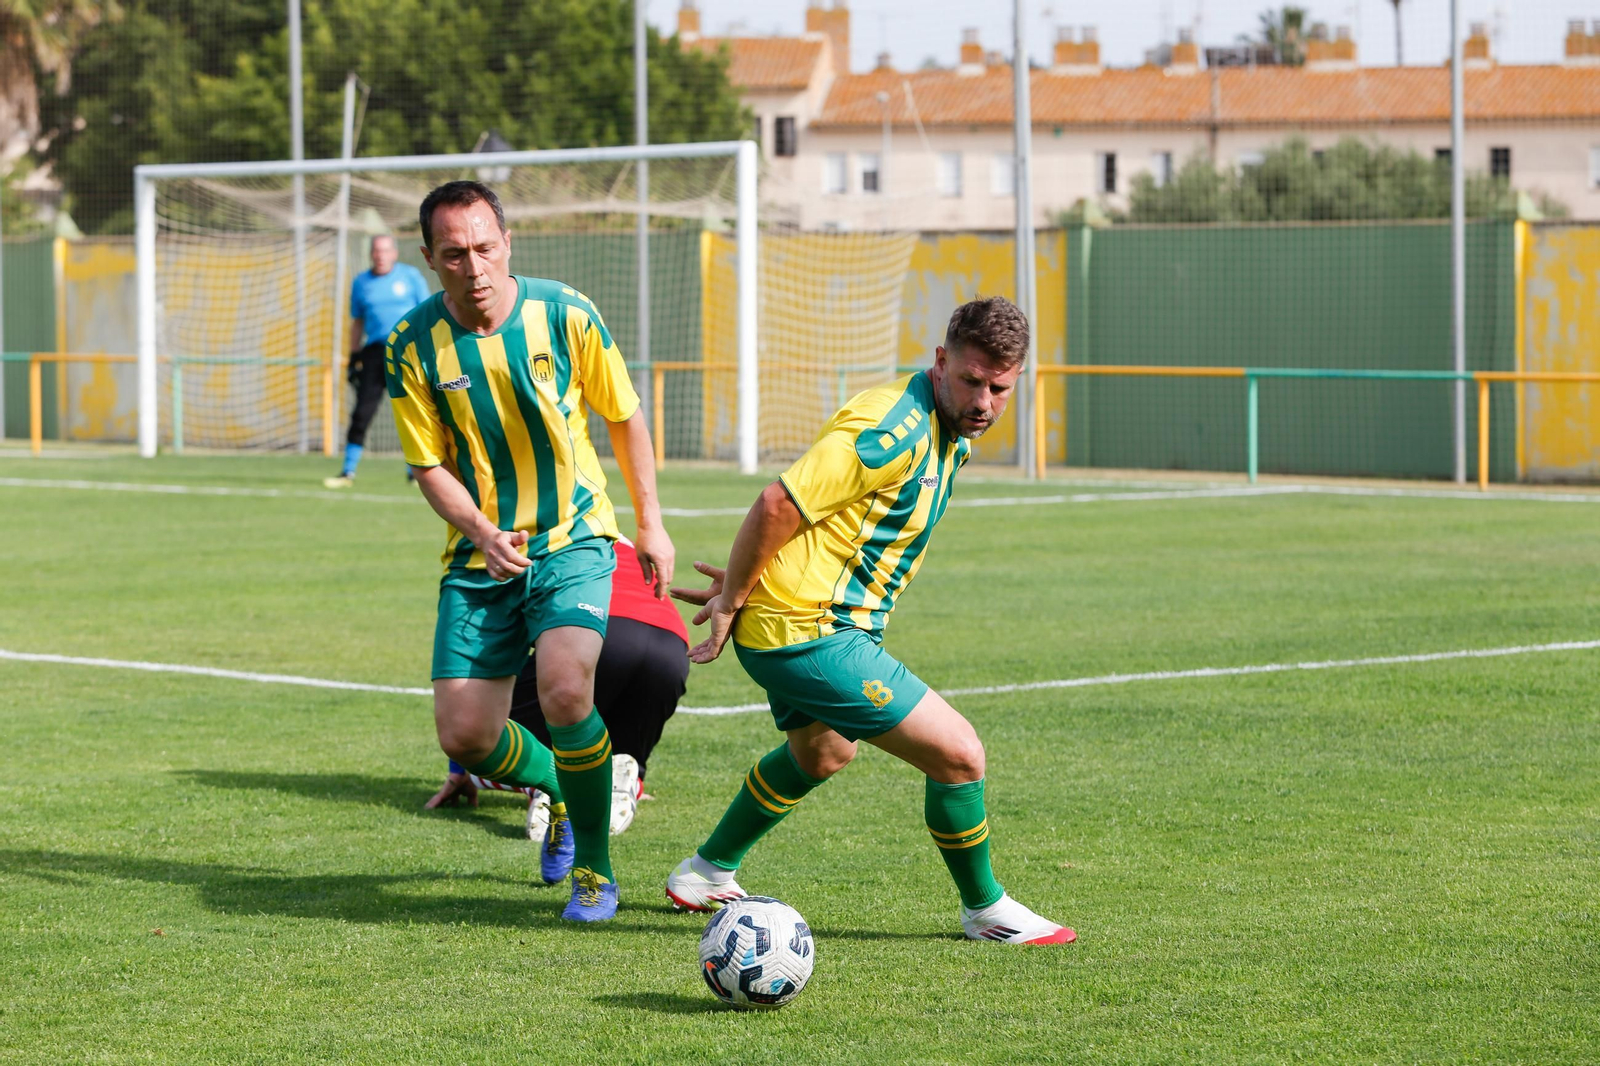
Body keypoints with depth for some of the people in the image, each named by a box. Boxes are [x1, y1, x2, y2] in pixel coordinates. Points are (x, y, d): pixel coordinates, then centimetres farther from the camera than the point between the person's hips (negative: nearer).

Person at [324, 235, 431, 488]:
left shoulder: (410, 275, 4)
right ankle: (348, 472, 1)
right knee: (362, 413, -4)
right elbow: (357, 322, 19)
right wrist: (353, 357, 14)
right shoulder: (361, 282, 12)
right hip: (374, 351, 2)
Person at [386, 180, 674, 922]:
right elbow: (429, 465, -2)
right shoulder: (413, 345, -8)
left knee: (563, 689, -27)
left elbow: (623, 417, 5)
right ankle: (559, 790, 31)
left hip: (574, 541, -2)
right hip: (480, 555, 2)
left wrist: (651, 524, 7)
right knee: (463, 736, -4)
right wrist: (481, 531, -20)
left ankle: (594, 865, -6)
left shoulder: (564, 315, -9)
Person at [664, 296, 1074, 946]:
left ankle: (707, 873, 50)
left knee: (823, 752, 35)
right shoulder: (892, 428, -24)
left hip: (799, 623, 11)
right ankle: (986, 910, 11)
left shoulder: (947, 433, 9)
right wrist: (731, 603, -14)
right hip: (811, 632, -11)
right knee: (958, 754, -9)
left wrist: (739, 587, 13)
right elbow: (776, 507, -25)